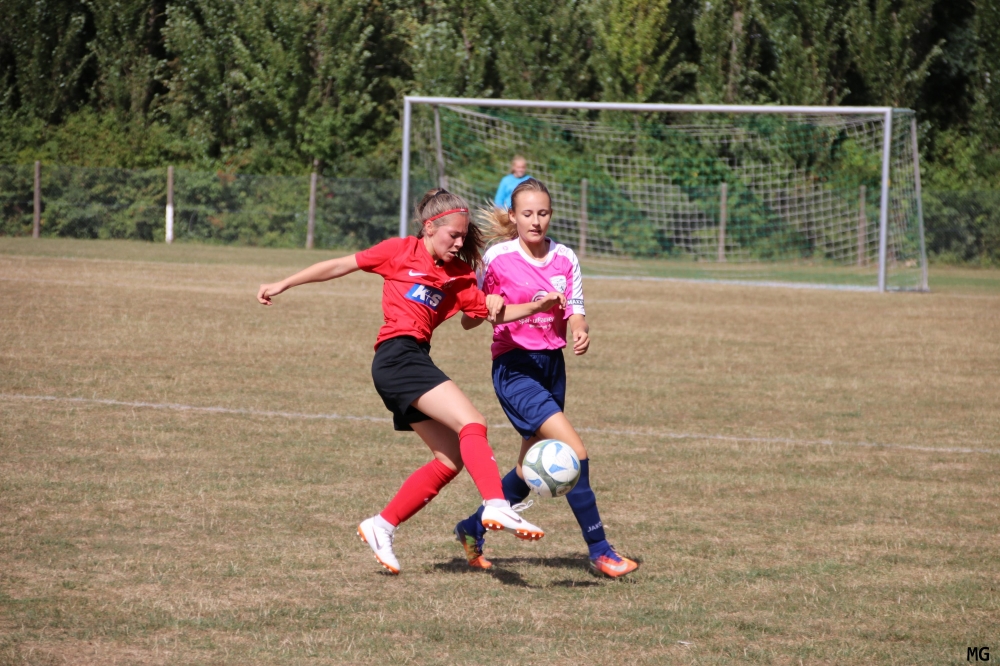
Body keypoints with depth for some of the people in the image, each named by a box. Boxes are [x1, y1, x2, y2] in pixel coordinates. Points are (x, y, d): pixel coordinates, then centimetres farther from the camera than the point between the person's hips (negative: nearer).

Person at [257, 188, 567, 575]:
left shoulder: (458, 275, 16)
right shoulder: (401, 251, 1)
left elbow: (495, 312, 10)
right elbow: (338, 267, 6)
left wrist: (537, 307, -5)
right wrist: (283, 285, 7)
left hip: (415, 362, 8)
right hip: (397, 356, -8)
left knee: (452, 459, 5)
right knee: (472, 424, -22)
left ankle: (382, 528, 13)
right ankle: (496, 507, -37)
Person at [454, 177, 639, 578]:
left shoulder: (565, 259, 5)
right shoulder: (497, 258, -7)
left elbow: (575, 310, 1)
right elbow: (468, 320, -2)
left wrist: (581, 331, -21)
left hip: (552, 364, 6)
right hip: (515, 368, -6)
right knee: (574, 452, -18)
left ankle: (473, 530, 34)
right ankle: (600, 551, -13)